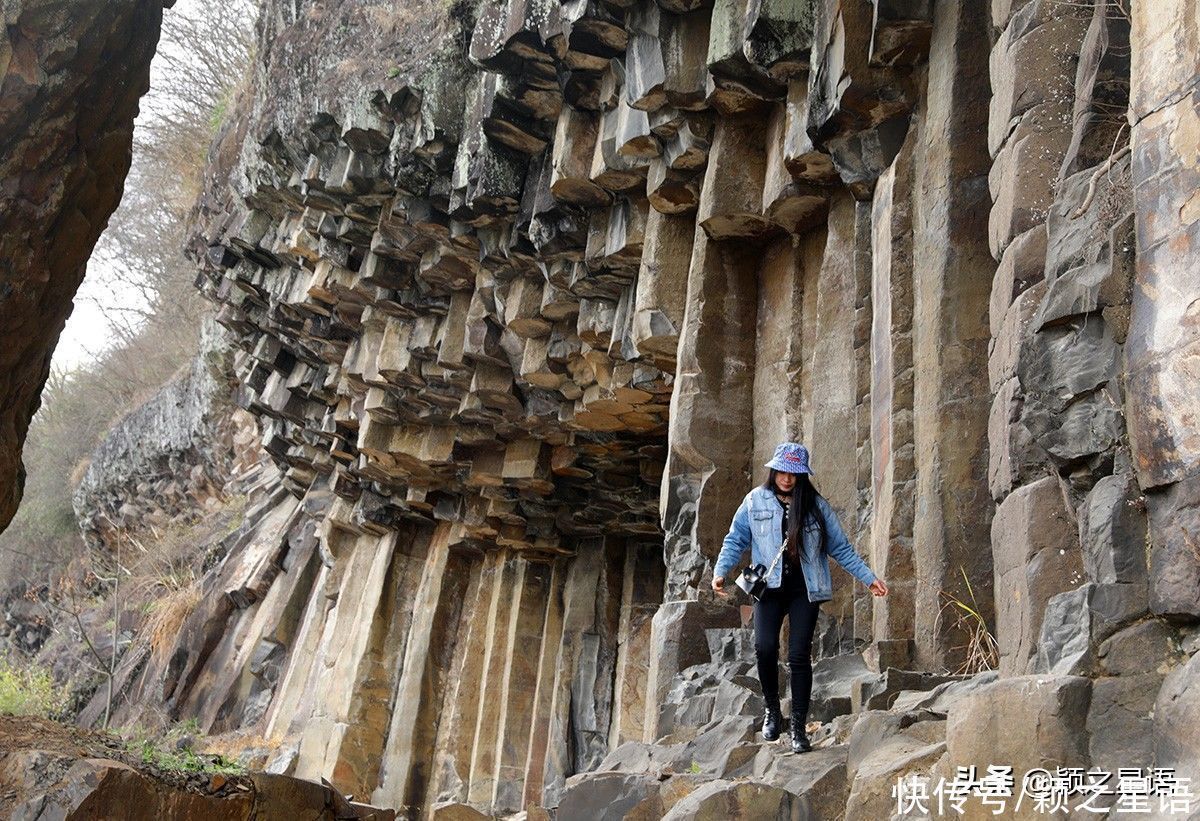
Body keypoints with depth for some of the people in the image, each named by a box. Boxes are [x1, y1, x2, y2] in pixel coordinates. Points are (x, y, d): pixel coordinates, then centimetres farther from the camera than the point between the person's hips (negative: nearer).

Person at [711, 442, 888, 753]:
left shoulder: (816, 505, 4)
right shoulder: (755, 500, 3)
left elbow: (840, 547, 10)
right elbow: (736, 540, 7)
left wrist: (868, 578, 7)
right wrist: (720, 571, -7)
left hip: (804, 590, 0)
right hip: (769, 587, 0)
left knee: (799, 655, -6)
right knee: (764, 648, -17)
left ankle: (799, 727, 6)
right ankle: (772, 710, 8)